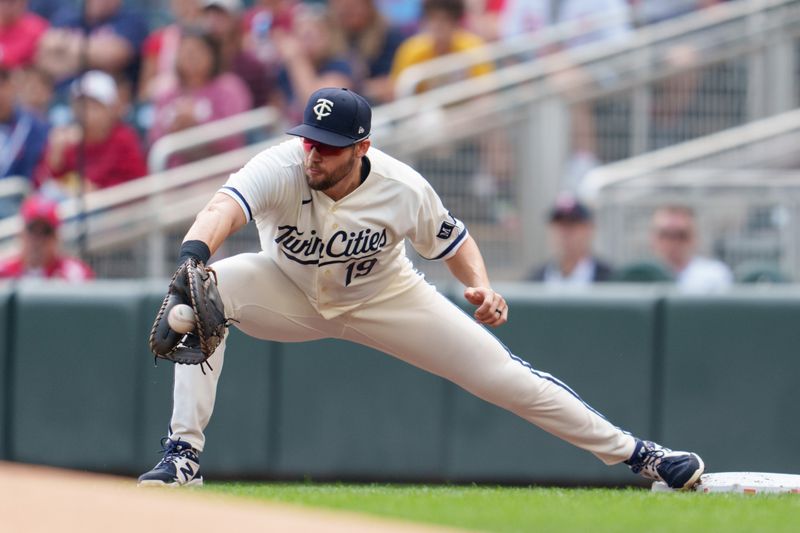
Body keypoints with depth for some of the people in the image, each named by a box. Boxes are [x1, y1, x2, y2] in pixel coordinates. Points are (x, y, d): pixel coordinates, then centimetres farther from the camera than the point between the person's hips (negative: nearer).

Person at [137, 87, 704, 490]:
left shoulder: (403, 190, -27)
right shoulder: (280, 170, -34)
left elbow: (455, 242, -8)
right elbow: (224, 208, -54)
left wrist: (482, 287, -28)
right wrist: (193, 254, -76)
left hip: (382, 297, 0)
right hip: (292, 293, 0)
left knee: (504, 377, -5)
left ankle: (635, 452, 12)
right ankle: (184, 452, -22)